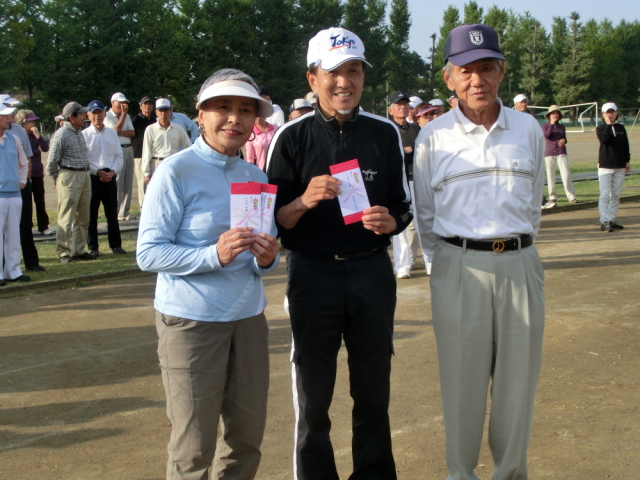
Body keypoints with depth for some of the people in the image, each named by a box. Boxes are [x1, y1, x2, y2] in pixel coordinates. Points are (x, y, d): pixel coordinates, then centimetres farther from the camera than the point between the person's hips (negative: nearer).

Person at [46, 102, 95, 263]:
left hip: (85, 176, 8)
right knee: (66, 218, -4)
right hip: (69, 177, -8)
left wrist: (86, 172, 13)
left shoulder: (79, 133, 14)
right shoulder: (61, 134, -12)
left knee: (83, 217, 12)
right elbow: (52, 160, -10)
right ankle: (64, 253, 2)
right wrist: (56, 179, -1)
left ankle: (79, 249, 21)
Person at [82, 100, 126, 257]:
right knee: (91, 214, 2)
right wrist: (98, 172, -13)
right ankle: (93, 247, 8)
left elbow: (119, 156, 9)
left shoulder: (112, 133, 10)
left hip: (110, 178, 3)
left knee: (112, 213, 8)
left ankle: (116, 244, 15)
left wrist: (112, 171, -6)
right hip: (92, 178, -3)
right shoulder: (84, 135, -2)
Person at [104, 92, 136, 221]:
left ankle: (124, 212, 12)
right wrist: (123, 114, -10)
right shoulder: (107, 116, -1)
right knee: (116, 182, -8)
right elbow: (116, 129, -14)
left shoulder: (127, 116, 19)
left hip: (128, 149, 7)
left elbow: (132, 133, 8)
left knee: (128, 183, 6)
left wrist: (119, 132, -8)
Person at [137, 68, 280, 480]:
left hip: (248, 317, 6)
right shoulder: (176, 171, -9)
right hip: (191, 319, -5)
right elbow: (149, 253, -13)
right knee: (194, 446, 4)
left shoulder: (257, 178, 10)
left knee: (248, 437, 12)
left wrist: (267, 259, -6)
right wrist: (214, 256, -25)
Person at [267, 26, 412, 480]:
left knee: (374, 392, 14)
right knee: (313, 396, 9)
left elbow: (404, 206, 10)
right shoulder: (292, 137, -4)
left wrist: (389, 221, -12)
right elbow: (274, 219, -4)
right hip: (313, 274, -2)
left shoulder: (385, 133, 4)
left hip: (373, 272, 2)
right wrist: (305, 200, -24)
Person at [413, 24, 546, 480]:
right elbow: (425, 213, 8)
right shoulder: (433, 136, -1)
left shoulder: (529, 129, 6)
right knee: (462, 381, 5)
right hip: (460, 269, -2)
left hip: (521, 266, 2)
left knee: (519, 380, 9)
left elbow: (534, 202, 16)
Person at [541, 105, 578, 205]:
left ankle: (571, 197, -11)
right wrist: (552, 124, -11)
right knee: (551, 175, 2)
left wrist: (564, 140, -2)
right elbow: (546, 135, -13)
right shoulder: (545, 126, 5)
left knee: (566, 174, -9)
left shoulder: (561, 126, 14)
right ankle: (552, 196, 14)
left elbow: (564, 138, 21)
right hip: (549, 153, -1)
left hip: (561, 153, 2)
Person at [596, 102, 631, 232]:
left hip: (620, 167, 4)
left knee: (616, 196, 7)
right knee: (605, 196, -8)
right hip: (605, 167, -4)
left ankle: (612, 220, 14)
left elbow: (626, 145, 13)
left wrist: (627, 161, 8)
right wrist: (608, 124, -15)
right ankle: (604, 221, -10)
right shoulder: (600, 128, 0)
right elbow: (603, 139, -22)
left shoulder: (621, 128, 10)